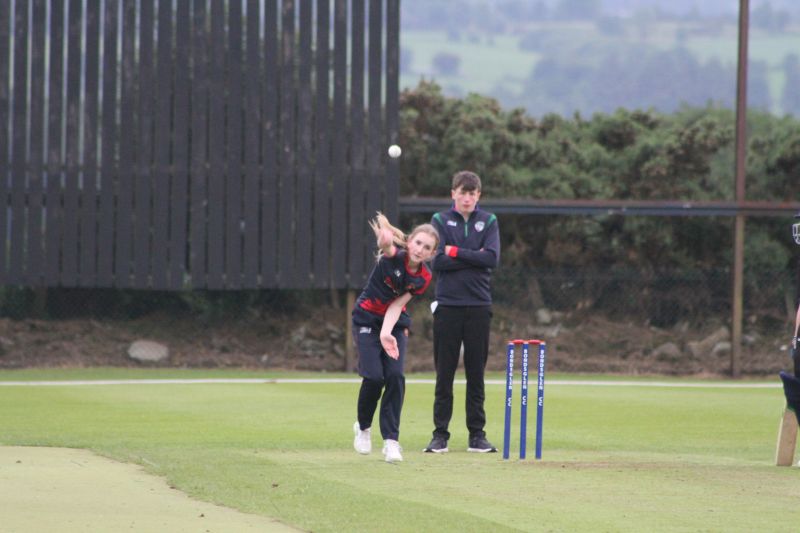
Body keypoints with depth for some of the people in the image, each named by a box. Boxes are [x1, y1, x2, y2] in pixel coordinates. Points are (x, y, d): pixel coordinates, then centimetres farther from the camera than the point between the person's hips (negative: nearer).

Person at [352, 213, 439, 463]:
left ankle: (391, 441, -7)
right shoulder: (395, 256, -21)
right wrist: (385, 238, -72)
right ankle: (363, 427, 15)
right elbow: (387, 245, -47)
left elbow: (397, 305, -13)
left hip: (395, 323, 4)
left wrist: (387, 333, -30)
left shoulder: (423, 278, -9)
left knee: (395, 376, -12)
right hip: (367, 319, -4)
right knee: (374, 377, -13)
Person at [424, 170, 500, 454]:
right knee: (444, 374, 1)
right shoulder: (440, 221, 4)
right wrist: (473, 257, -9)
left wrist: (456, 252, -9)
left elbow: (492, 258, -7)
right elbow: (437, 261, -8)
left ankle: (477, 434, 9)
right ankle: (440, 434, 5)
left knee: (476, 374, 4)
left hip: (479, 306, 1)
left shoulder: (488, 221, 7)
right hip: (447, 305, -1)